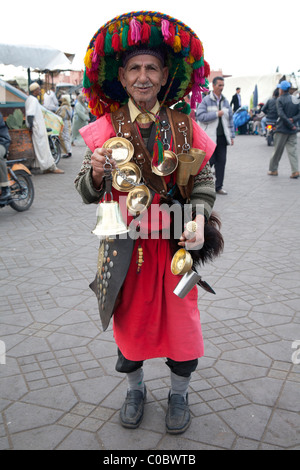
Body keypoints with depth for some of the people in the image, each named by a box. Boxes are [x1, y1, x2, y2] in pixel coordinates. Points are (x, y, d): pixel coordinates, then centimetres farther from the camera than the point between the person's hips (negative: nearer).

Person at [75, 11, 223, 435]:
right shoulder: (106, 128, -4)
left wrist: (199, 217, -16)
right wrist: (96, 171, -23)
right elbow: (88, 193, -1)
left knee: (182, 321, 8)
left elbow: (204, 179, 2)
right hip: (126, 248, 0)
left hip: (176, 243, 0)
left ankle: (179, 394, 36)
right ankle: (135, 389, 42)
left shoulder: (184, 126, -2)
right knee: (130, 320, 15)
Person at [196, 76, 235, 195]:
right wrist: (216, 114, -14)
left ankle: (218, 187, 15)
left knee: (221, 162, 5)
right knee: (209, 161, -4)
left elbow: (230, 119, 18)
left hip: (222, 137, 5)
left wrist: (232, 136, 13)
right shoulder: (206, 100, -3)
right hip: (209, 137, -5)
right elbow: (200, 116, -14)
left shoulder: (225, 101, 15)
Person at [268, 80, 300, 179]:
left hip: (282, 129, -4)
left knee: (277, 150, 7)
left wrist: (290, 125, -15)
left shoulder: (280, 100, -8)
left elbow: (281, 114, -18)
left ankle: (273, 170, 17)